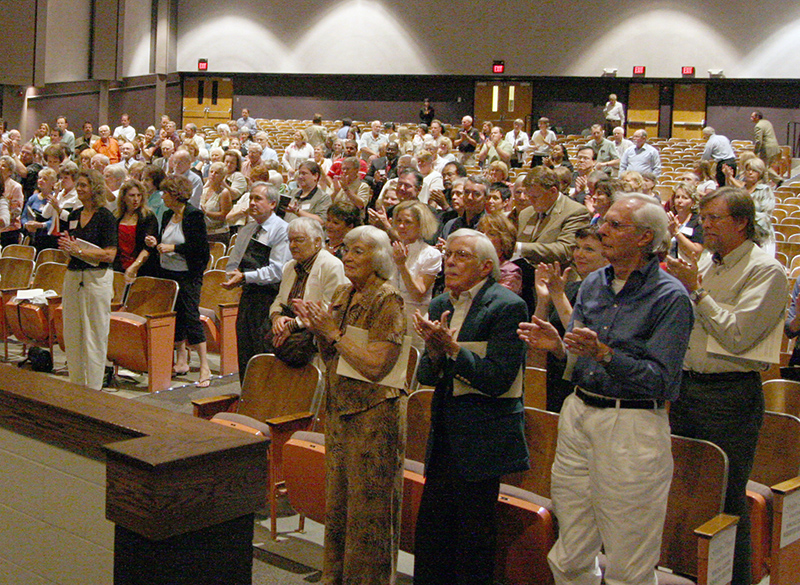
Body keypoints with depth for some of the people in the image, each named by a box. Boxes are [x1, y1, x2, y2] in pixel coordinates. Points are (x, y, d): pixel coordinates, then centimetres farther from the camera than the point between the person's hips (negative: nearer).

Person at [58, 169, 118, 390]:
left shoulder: (105, 216, -8)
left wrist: (78, 250, -17)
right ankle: (76, 383, 22)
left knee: (94, 334, -2)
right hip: (72, 276, 7)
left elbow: (109, 254, -14)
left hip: (97, 278, -7)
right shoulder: (73, 215, 12)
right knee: (71, 332, 11)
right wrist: (66, 246, -3)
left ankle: (93, 387, 5)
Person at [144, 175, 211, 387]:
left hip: (188, 275, -8)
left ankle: (204, 367, -6)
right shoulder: (168, 215, 12)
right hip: (167, 272, 8)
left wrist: (173, 248, -17)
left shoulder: (194, 215, -11)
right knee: (174, 317, 11)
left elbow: (200, 247, -17)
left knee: (191, 316, -10)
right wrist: (156, 244, 3)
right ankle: (181, 361, 22)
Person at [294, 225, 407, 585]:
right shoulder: (343, 295, 10)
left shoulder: (388, 301, -14)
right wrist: (317, 330, -3)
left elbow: (375, 365, -22)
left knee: (368, 507, 2)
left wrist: (335, 333, -17)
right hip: (339, 409, 8)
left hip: (373, 414, -8)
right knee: (336, 500, 16)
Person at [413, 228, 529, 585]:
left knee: (473, 535, 2)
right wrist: (435, 354, -12)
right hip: (445, 433, 7)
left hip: (483, 434, -6)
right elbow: (426, 376, 9)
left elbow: (499, 379, -18)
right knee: (430, 529, 10)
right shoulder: (441, 306, 11)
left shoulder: (507, 307, -11)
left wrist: (451, 348, -23)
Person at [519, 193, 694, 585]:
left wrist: (603, 353, -25)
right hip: (578, 416, 6)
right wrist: (557, 346, -8)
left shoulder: (670, 296, -10)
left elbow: (660, 379, -15)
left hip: (632, 428, -6)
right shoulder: (594, 284, 9)